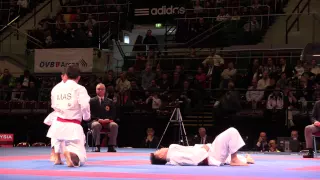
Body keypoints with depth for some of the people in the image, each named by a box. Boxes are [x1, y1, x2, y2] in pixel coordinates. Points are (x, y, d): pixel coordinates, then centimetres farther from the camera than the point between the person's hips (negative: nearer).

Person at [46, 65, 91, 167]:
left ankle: (57, 157, 33)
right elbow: (85, 105, -18)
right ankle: (69, 152, -35)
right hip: (73, 127, -5)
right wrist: (86, 117, 3)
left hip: (58, 123, 5)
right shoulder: (79, 89, -8)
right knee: (80, 158, -2)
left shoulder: (56, 88, 8)